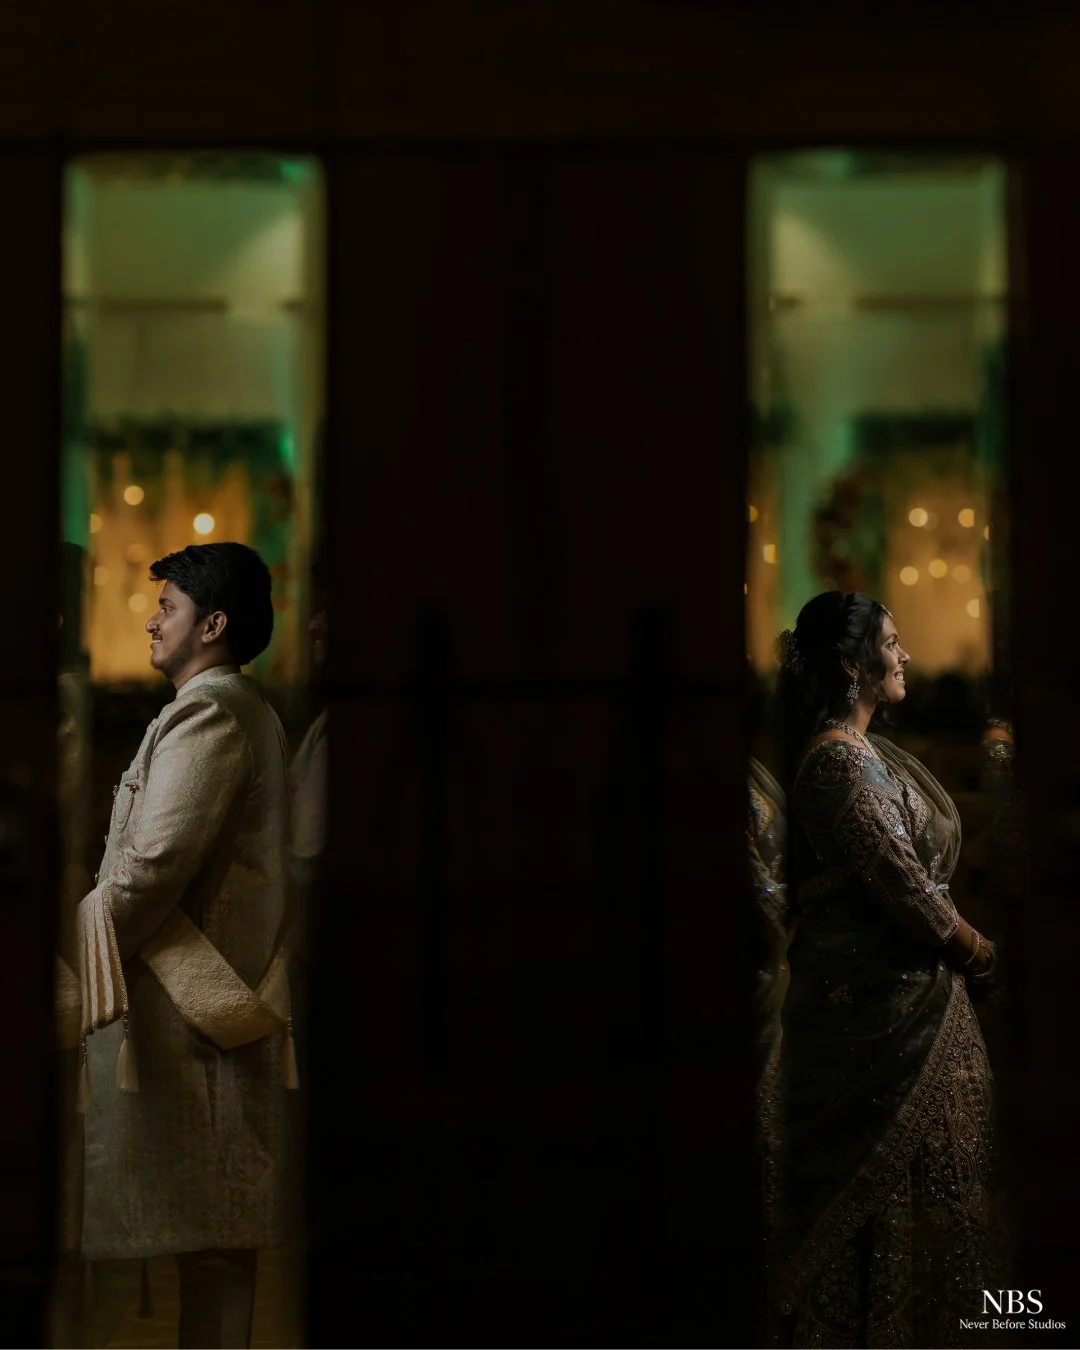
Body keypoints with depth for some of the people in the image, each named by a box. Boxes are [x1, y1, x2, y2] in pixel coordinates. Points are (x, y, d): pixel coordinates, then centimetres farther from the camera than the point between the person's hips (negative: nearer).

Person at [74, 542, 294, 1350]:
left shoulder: (206, 711, -13)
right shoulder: (252, 711, 19)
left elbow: (156, 861, -21)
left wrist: (82, 944, -9)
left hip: (182, 1002, -10)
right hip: (221, 1000, 10)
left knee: (206, 1234, -7)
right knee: (220, 1230, 11)